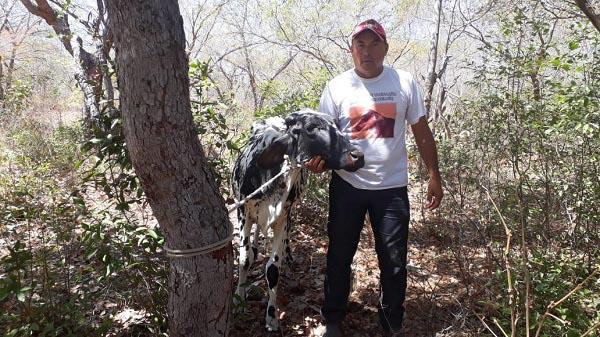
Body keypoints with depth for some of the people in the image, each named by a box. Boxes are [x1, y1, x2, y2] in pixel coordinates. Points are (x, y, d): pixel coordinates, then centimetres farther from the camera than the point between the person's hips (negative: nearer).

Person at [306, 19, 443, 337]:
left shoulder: (404, 83, 0)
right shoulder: (336, 87, -2)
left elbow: (422, 133, 5)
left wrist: (434, 177, 3)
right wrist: (317, 157, -24)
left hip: (392, 187, 0)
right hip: (347, 185, 0)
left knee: (394, 263, 8)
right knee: (339, 256, 12)